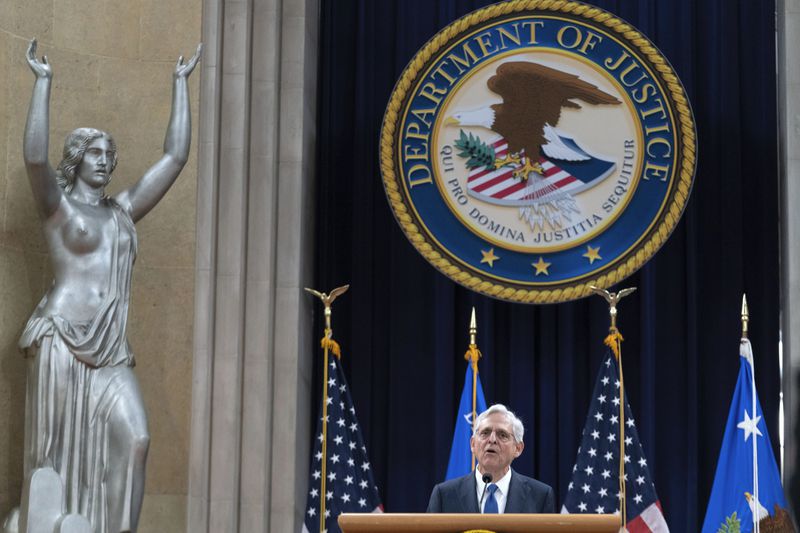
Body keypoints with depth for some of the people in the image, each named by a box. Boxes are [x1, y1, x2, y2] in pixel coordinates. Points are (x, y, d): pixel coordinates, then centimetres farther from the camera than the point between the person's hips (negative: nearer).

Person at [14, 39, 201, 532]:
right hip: (61, 341, -4)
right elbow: (35, 157, -14)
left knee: (134, 439, -14)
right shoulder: (58, 207, 7)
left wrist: (181, 83, 20)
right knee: (58, 450, -3)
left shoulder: (122, 211, 20)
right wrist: (43, 82, -13)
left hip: (112, 351, 5)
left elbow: (176, 156, 19)